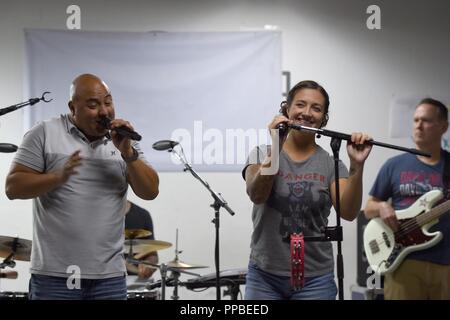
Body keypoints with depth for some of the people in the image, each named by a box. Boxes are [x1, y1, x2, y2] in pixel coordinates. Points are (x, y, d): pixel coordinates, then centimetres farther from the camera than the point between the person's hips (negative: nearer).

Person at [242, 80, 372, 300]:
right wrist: (275, 148, -30)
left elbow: (348, 212, -13)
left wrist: (357, 166, -27)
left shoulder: (330, 163, 2)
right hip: (265, 276, 0)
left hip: (315, 279, 0)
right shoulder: (263, 153, 1)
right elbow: (256, 195, -17)